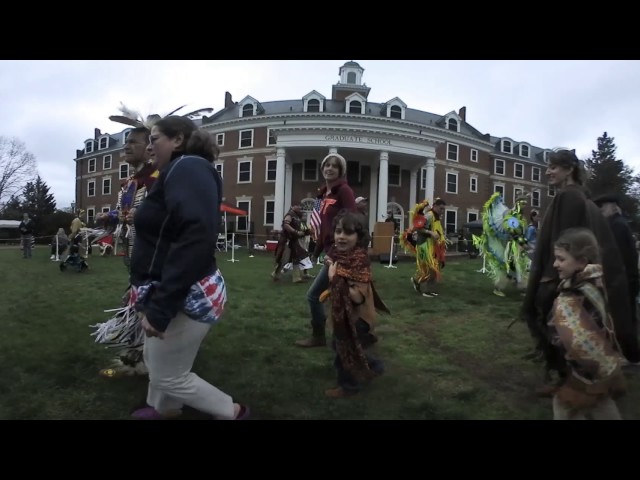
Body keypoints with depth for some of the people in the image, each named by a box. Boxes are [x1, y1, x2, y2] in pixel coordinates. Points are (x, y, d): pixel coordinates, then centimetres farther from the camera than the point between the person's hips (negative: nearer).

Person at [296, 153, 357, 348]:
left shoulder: (344, 190, -10)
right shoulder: (325, 194, 15)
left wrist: (335, 253, -23)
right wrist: (317, 251, 14)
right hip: (331, 251, 8)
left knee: (314, 295, -1)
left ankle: (318, 337, 18)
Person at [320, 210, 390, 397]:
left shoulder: (359, 260, -29)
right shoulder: (342, 255, 0)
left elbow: (358, 297, -35)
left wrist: (335, 278, -34)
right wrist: (329, 291, 4)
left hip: (357, 316, -10)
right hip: (345, 314, 10)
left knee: (345, 352, 9)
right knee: (339, 345, 27)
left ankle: (349, 385, 35)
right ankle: (373, 367, 46)